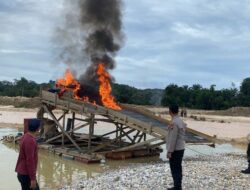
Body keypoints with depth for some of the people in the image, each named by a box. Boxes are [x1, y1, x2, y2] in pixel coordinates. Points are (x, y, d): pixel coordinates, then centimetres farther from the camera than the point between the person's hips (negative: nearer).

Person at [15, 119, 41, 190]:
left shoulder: (26, 137, 7)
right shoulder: (30, 141, -24)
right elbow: (30, 161, -25)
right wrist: (33, 179, -22)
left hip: (23, 172, 10)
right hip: (26, 174, -10)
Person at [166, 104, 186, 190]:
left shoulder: (174, 123, -21)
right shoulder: (181, 121, 9)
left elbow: (173, 138, -23)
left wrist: (169, 151, -20)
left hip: (175, 150, -9)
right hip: (180, 148, 9)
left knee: (175, 169, -2)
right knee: (178, 168, 15)